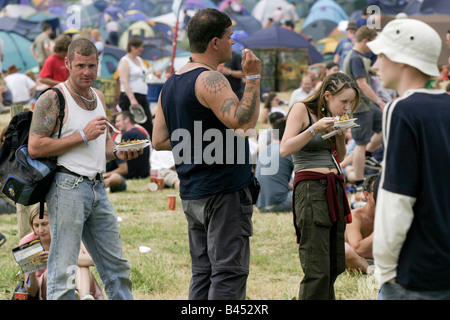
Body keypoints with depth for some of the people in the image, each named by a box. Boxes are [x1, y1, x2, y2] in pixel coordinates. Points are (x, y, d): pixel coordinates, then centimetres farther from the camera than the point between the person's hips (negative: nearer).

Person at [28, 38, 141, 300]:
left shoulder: (98, 97, 17)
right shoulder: (53, 99, -7)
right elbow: (35, 147, -16)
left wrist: (118, 152, 5)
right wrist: (83, 135, -16)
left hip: (98, 188, 8)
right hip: (68, 187, -8)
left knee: (117, 266, 11)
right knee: (63, 270, -7)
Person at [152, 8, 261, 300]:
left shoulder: (171, 84, 14)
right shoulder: (210, 80, -14)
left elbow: (159, 140, 15)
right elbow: (242, 122, -27)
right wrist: (253, 78, -20)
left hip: (192, 194, 9)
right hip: (224, 191, -9)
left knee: (203, 272, 13)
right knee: (229, 272, -7)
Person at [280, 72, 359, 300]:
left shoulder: (331, 116, 17)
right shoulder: (301, 109, -3)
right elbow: (285, 149, -13)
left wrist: (341, 135, 7)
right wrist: (315, 129, -20)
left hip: (335, 188, 8)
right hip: (311, 188, -8)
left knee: (335, 266, 7)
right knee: (317, 270, -13)